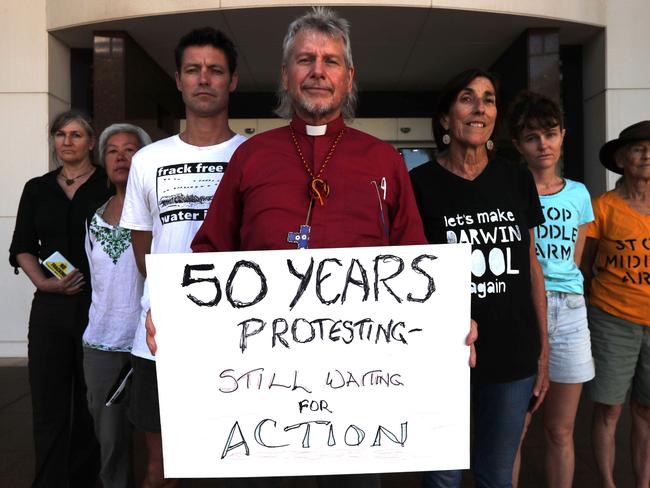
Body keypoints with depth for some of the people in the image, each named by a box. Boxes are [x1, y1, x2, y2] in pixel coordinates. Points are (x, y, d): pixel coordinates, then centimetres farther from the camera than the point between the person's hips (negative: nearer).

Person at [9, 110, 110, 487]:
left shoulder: (109, 187, 0)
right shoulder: (37, 189, 12)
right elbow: (22, 248, 12)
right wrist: (43, 281, -5)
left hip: (97, 305, -3)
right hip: (50, 308, 3)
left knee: (90, 403, 7)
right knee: (48, 404, 4)